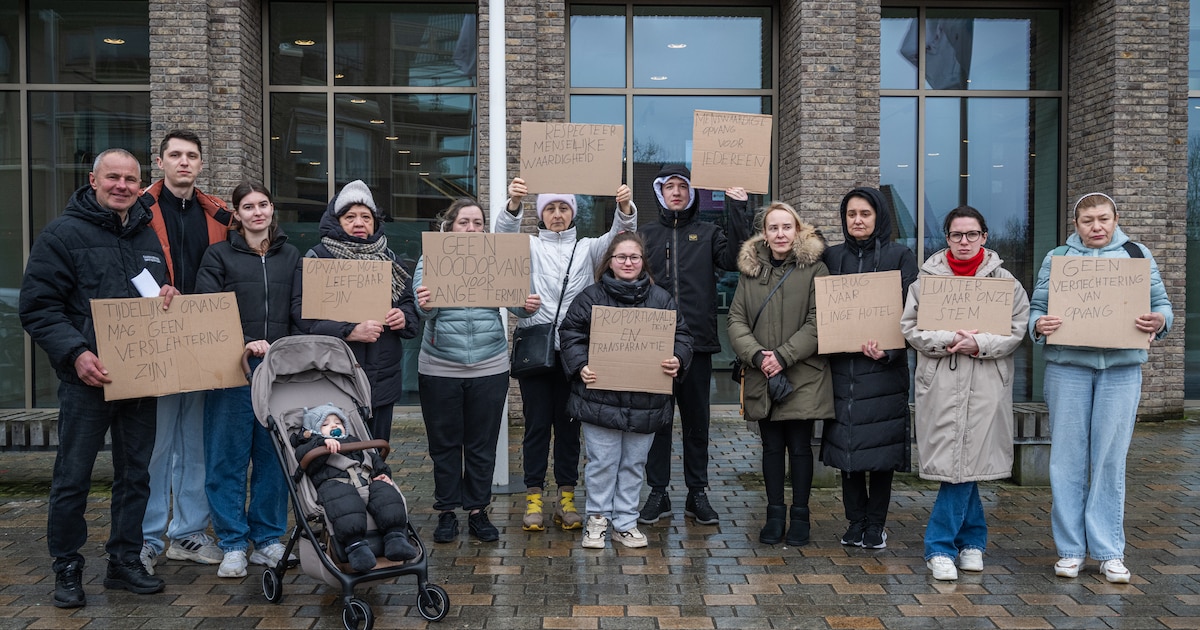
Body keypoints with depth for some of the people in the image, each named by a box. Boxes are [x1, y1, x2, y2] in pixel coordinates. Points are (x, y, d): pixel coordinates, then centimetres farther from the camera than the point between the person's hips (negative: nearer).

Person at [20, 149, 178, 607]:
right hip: (87, 379, -5)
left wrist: (169, 299, 1)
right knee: (73, 478, 2)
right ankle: (67, 569, 17)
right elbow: (38, 307, -8)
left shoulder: (149, 238, 14)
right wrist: (75, 354, -21)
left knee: (135, 475, 11)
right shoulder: (64, 234, -3)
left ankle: (125, 561, 23)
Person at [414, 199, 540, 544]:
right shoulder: (430, 261, 0)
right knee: (445, 444, 8)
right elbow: (424, 310, -12)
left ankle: (478, 511, 21)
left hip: (489, 368, 1)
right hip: (439, 369, -1)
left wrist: (528, 305, -28)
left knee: (482, 445, 8)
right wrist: (425, 305, -35)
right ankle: (447, 512, 20)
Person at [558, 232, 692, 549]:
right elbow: (570, 334, -1)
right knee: (602, 462, 4)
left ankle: (626, 522, 24)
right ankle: (598, 519, 20)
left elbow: (681, 336, 7)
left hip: (645, 400, 2)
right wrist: (580, 365, -16)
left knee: (634, 463, 12)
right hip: (600, 398, -2)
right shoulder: (591, 297, 1)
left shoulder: (661, 299, 7)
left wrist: (677, 359, -13)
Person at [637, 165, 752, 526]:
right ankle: (658, 494, 15)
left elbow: (735, 259, -9)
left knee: (697, 420, 7)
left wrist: (737, 211, -13)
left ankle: (697, 495, 18)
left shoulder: (708, 234, 9)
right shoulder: (645, 234, 11)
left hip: (697, 341, 0)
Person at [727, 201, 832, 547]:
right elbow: (736, 321, 2)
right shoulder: (750, 270, 7)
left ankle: (800, 515, 18)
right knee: (772, 447, 11)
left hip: (803, 376, -3)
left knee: (800, 446, 5)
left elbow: (818, 323, -9)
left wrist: (784, 356, -17)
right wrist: (757, 356, -13)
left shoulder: (814, 269, -3)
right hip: (762, 377, 3)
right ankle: (775, 513, 21)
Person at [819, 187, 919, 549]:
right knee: (846, 446, 4)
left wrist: (887, 350, -18)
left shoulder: (900, 257, 3)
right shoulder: (832, 257, 11)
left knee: (880, 447, 0)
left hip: (883, 367, -2)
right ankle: (856, 523, 15)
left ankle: (875, 526, 12)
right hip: (842, 365, 3)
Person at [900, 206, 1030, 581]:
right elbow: (910, 328, 0)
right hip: (941, 383, 0)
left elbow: (1017, 330, 1)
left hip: (986, 385, 0)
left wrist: (979, 344, -14)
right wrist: (949, 341, -13)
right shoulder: (927, 278, 6)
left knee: (966, 460, 0)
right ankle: (973, 539, 16)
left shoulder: (1004, 280, 7)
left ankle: (940, 546, 11)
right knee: (952, 460, 0)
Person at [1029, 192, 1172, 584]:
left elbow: (1162, 305, 10)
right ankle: (1070, 548, 11)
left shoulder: (1138, 255, 12)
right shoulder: (1057, 258, 11)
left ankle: (1109, 551, 12)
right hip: (1067, 365, 0)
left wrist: (1159, 320, -12)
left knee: (1111, 458, 1)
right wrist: (1038, 325, -15)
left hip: (1122, 367, 0)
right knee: (1068, 457, 1)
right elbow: (1036, 307, 7)